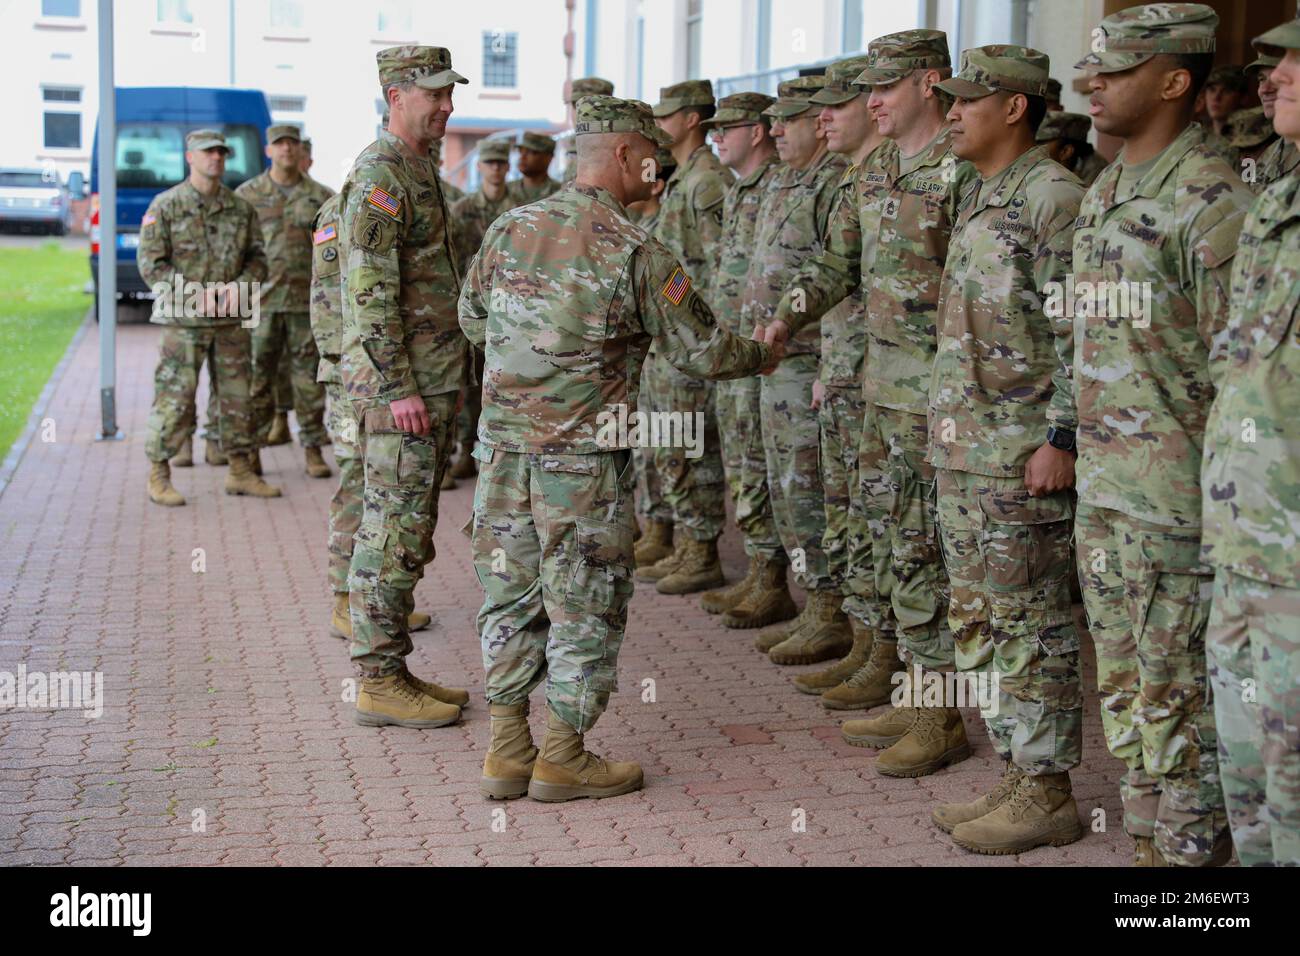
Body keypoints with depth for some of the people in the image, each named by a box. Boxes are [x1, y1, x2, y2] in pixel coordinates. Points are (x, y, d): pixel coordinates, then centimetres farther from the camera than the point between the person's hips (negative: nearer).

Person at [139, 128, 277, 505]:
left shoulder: (241, 209, 10)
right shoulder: (165, 206, -2)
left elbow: (257, 258, 13)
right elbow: (150, 263, -5)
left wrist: (241, 285, -8)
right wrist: (196, 293, -15)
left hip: (233, 319, 4)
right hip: (183, 320, -4)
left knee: (237, 396, 9)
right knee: (175, 399, -4)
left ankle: (240, 471, 20)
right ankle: (158, 476, 6)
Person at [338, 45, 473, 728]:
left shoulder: (420, 171, 18)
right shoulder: (379, 174, -13)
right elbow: (370, 292, -20)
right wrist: (398, 388, -23)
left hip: (430, 383, 10)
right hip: (400, 387, -10)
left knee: (408, 530, 13)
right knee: (393, 532, -5)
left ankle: (392, 669, 20)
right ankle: (378, 682, 1)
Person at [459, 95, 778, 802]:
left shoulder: (509, 227, 4)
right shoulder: (634, 251, -12)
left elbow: (471, 319, 17)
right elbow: (699, 349, -6)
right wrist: (761, 357, 14)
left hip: (503, 443, 6)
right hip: (583, 453, -6)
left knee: (509, 592, 13)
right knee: (585, 603, 6)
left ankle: (507, 750, 19)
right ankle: (562, 757, 12)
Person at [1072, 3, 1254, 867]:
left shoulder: (1210, 200, -14)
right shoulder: (1104, 195, 14)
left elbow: (1239, 365, -15)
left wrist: (1223, 498, -16)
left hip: (1171, 498, -9)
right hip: (1102, 492, 9)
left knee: (1177, 697, 0)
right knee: (1124, 688, 16)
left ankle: (1192, 845, 12)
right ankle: (1150, 838, 29)